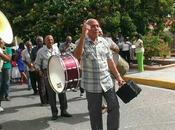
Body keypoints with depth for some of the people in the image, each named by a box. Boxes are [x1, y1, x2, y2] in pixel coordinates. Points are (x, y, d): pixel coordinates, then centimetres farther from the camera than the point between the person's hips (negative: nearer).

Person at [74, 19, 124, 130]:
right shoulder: (82, 42, -8)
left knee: (114, 107, 6)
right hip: (91, 84, -4)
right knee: (95, 113, 8)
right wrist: (83, 35, -33)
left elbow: (110, 60, 13)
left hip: (107, 82, 4)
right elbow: (77, 55, -29)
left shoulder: (103, 41, 6)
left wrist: (118, 76, 12)